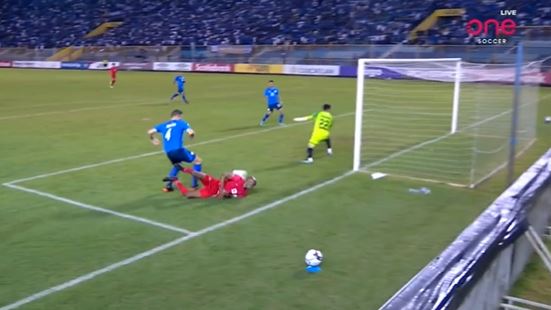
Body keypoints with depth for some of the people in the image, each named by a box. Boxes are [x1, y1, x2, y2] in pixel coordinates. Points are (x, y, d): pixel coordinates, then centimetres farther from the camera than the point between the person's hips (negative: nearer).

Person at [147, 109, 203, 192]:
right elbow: (191, 132, -8)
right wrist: (192, 135, 16)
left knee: (176, 165, 35)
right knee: (198, 160, 12)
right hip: (178, 149, -6)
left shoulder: (164, 125, 20)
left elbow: (150, 132, 13)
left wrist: (152, 139, 34)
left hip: (168, 152, 6)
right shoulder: (181, 123, 8)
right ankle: (194, 185, 8)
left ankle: (168, 185, 21)